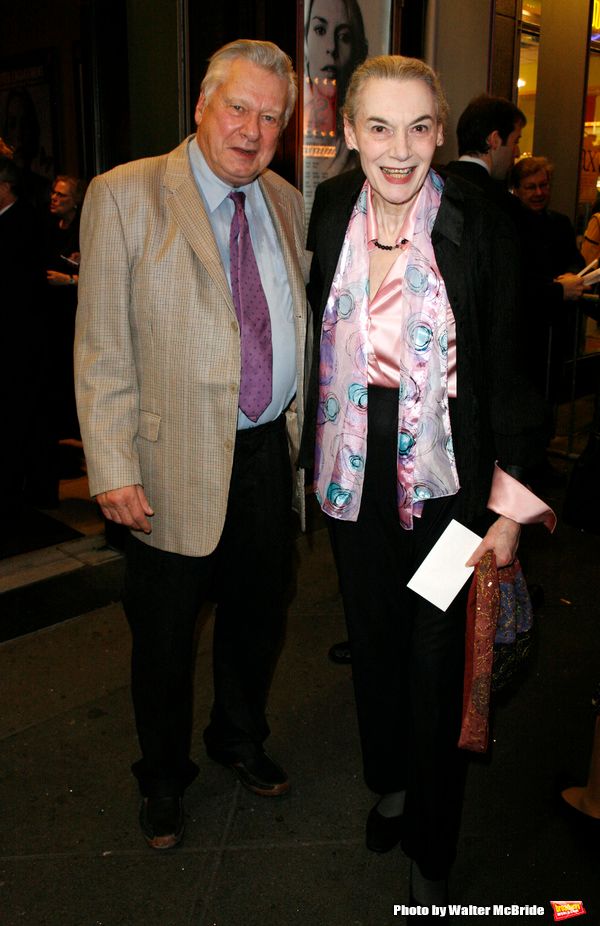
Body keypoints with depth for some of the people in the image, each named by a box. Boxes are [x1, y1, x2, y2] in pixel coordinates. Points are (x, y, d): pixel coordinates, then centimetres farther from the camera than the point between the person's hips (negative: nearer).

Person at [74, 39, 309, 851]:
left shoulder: (288, 204, 8)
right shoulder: (124, 196, -8)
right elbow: (101, 347, -11)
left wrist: (303, 423, 10)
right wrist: (112, 469, -15)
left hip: (271, 451, 5)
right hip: (176, 464, -4)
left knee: (258, 618, 20)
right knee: (165, 639, 12)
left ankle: (241, 739, 47)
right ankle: (164, 778, 37)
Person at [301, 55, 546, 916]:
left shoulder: (479, 225, -12)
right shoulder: (330, 209, 0)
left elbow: (506, 368, -10)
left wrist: (508, 502, -12)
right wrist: (314, 449, 12)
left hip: (444, 480, -4)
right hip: (354, 476, 4)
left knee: (438, 660, 5)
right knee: (372, 635, 19)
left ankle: (431, 851, 28)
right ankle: (388, 784, 46)